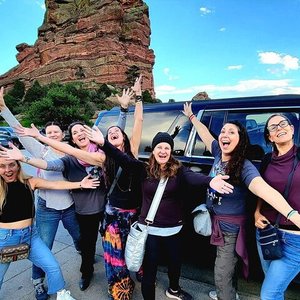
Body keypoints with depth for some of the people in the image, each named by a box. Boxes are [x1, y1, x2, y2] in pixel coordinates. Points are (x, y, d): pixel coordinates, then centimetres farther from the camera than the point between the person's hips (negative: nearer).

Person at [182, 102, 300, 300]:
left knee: (221, 276, 4)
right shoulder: (219, 154, -8)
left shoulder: (244, 167, -26)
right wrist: (191, 116, 19)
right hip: (217, 222, 7)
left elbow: (263, 189, -43)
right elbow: (205, 134, 7)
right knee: (227, 266, 29)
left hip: (231, 227, -7)